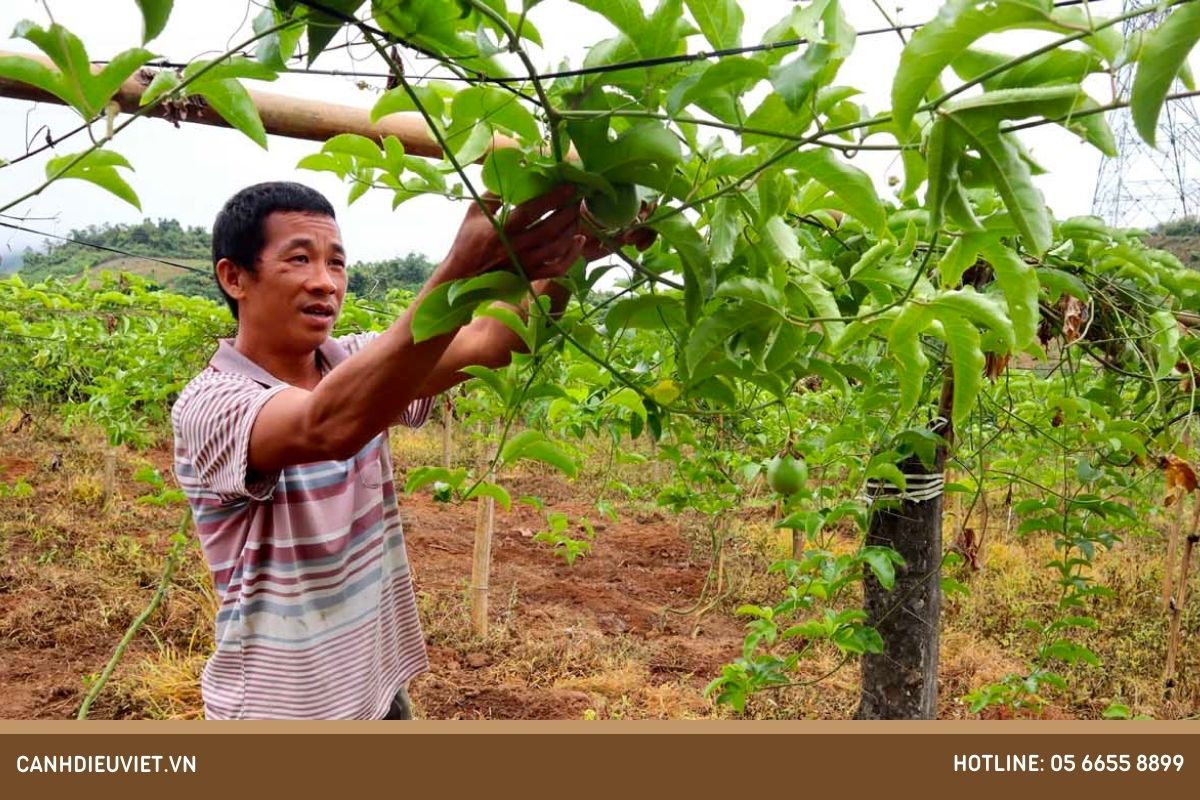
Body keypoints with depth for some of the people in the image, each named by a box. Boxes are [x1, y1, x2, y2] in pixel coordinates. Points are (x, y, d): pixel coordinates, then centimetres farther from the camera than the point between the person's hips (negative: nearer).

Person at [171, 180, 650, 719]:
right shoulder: (207, 404, -19)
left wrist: (564, 258, -35)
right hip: (279, 706, -5)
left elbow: (490, 343, -16)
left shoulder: (361, 367, -2)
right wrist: (461, 271, -50)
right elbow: (328, 426, -40)